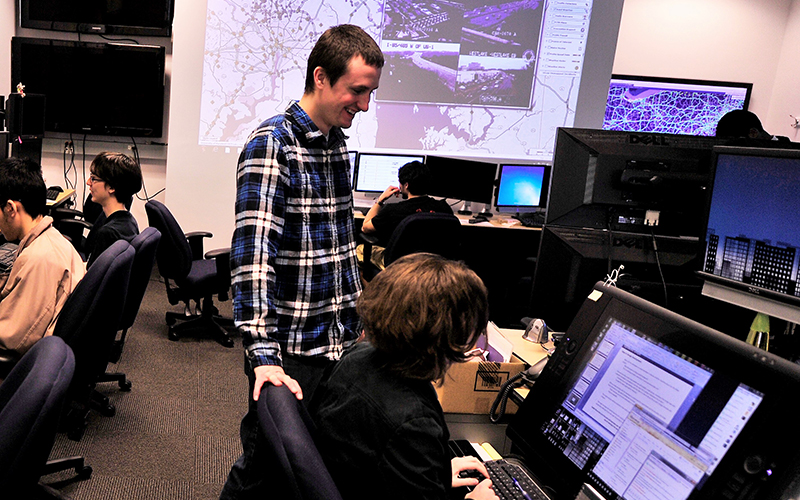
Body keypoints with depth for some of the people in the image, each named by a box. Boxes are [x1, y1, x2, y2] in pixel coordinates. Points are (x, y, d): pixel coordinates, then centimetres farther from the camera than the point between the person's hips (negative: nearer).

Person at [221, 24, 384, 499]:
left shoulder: (339, 144, 10)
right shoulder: (273, 143, -15)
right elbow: (253, 251, -24)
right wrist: (263, 354, -31)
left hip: (341, 340, 7)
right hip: (291, 347, -7)